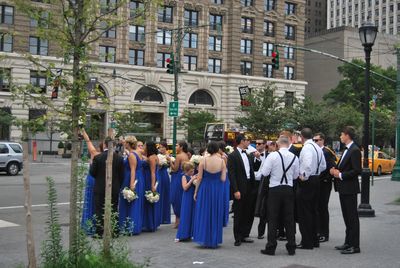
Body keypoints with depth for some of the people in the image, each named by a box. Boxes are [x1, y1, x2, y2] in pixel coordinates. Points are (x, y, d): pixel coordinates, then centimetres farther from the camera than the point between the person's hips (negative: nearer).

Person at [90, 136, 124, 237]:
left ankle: (100, 232, 5)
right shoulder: (119, 158, -4)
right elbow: (122, 175, 1)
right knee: (114, 210, 12)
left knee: (100, 210, 5)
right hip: (115, 189, 3)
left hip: (100, 188, -3)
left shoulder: (97, 157, -12)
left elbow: (92, 172, -6)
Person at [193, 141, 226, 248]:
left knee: (204, 213, 11)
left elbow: (199, 178, -6)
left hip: (204, 189, 0)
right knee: (215, 214, 12)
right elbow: (223, 179, -9)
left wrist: (196, 191, 2)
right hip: (217, 190, 1)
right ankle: (214, 241, 17)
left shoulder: (203, 160, -9)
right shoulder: (222, 161, -8)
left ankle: (203, 239, 13)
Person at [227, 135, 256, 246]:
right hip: (240, 189, -7)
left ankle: (244, 235, 23)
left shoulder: (247, 155, 14)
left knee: (249, 213, 11)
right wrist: (235, 190, -18)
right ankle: (238, 238, 12)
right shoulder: (233, 156, -9)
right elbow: (231, 174, -14)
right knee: (238, 214, 2)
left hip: (249, 188, 7)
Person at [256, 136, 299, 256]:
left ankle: (271, 247, 5)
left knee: (273, 219, 3)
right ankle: (291, 247, 14)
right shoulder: (294, 157, 0)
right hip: (289, 189, 3)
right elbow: (296, 175, 8)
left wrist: (256, 174, 10)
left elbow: (264, 172, -10)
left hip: (275, 189, -3)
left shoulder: (273, 155, -11)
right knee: (289, 219, 9)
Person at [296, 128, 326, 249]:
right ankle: (314, 240, 23)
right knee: (313, 211, 15)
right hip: (316, 180, 9)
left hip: (306, 181, -9)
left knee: (304, 212, -3)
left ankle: (307, 242, 0)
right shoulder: (318, 148, 12)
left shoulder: (306, 148, -16)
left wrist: (305, 176, -19)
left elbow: (308, 164, -31)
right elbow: (323, 166, 16)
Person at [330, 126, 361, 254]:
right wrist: (335, 170, 3)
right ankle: (348, 243, 24)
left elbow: (357, 170, -21)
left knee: (352, 217, -4)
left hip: (350, 189, -10)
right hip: (343, 188, 10)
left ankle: (355, 246, 1)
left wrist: (340, 175, -16)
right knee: (347, 216, 15)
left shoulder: (355, 150, -15)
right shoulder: (347, 150, 15)